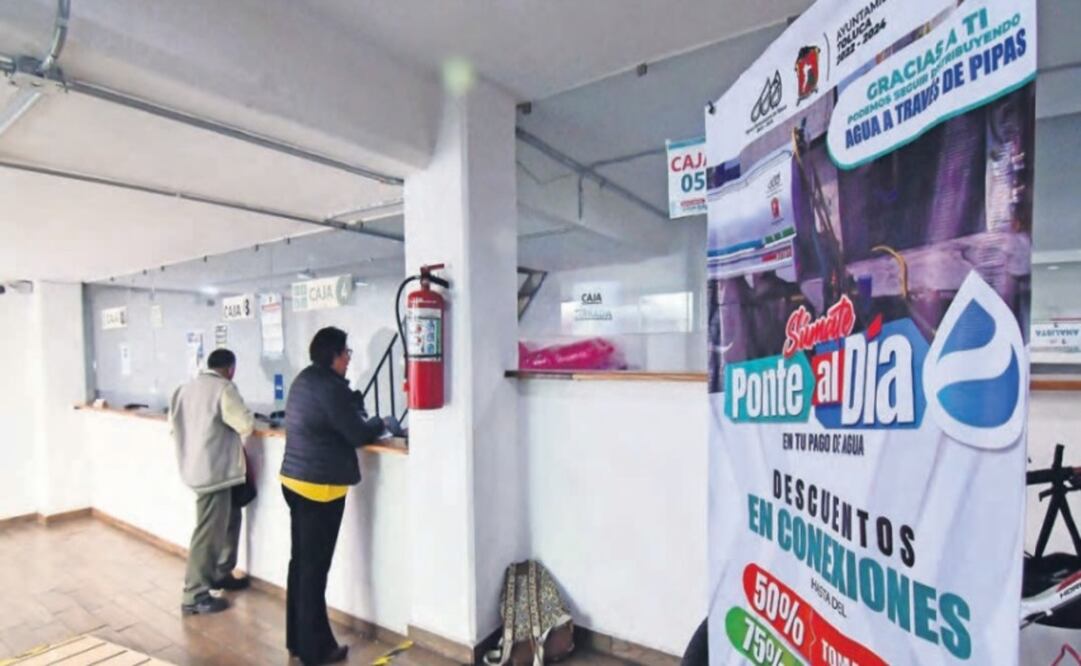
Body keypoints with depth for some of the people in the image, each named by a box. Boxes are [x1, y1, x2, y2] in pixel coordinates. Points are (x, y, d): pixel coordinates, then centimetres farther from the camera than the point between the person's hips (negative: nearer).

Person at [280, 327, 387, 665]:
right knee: (315, 569, 3)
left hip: (293, 480, 9)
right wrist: (380, 423, 2)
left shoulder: (304, 379, 9)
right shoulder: (330, 387, -19)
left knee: (300, 562, 18)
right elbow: (358, 435, -15)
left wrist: (355, 410, 6)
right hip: (320, 487, -9)